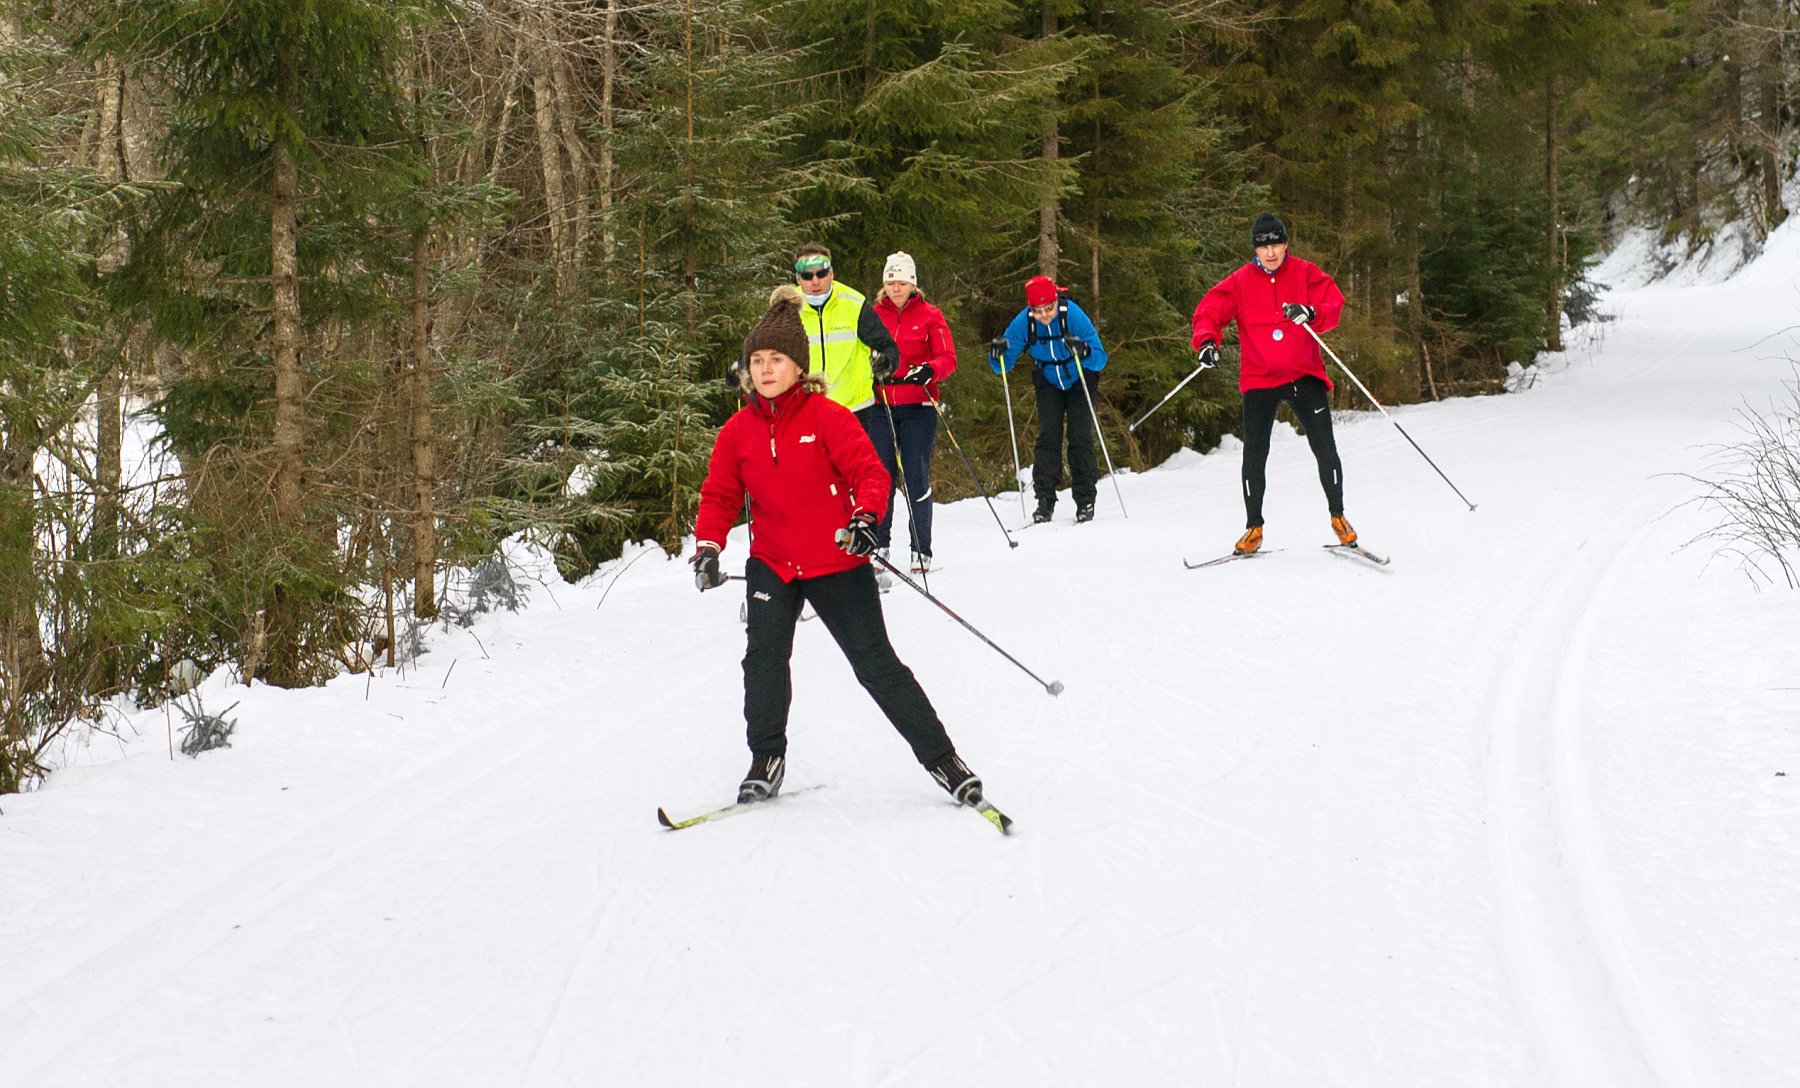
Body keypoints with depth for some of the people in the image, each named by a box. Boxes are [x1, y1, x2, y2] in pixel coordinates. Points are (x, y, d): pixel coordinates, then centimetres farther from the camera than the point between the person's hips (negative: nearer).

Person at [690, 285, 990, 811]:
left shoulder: (827, 417, -10)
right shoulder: (738, 431, 2)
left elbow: (870, 473, -13)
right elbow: (720, 495, 6)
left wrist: (865, 517, -32)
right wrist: (708, 546, -9)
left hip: (837, 564, -3)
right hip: (772, 564, 3)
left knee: (877, 665, -2)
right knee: (764, 659, -12)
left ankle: (941, 757, 8)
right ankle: (766, 760, 7)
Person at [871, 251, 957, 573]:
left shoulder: (930, 316, 2)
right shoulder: (874, 315, 10)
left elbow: (948, 359, -3)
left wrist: (928, 371, -22)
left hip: (918, 406, -2)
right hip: (881, 405, 2)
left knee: (916, 478, -3)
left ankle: (921, 550, 2)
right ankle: (878, 544, 11)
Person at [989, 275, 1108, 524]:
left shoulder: (1073, 316, -30)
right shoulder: (1023, 323, -22)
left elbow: (1100, 360, -31)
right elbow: (1004, 366, -15)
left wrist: (1085, 351, -52)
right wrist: (998, 355, -38)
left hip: (1080, 381, -2)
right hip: (1049, 384, 2)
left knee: (1080, 438, -9)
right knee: (1047, 438, -7)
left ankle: (1085, 501, -2)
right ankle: (1045, 501, -4)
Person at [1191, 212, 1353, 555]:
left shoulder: (1306, 273, 1)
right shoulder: (1240, 282, 2)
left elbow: (1334, 303, -9)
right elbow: (1209, 311, -2)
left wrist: (1311, 313, -31)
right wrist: (1207, 340, -23)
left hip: (1305, 375, 0)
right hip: (1259, 378, 1)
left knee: (1325, 449, -6)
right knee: (1254, 455, -3)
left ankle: (1338, 516, 12)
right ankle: (1254, 526, 12)